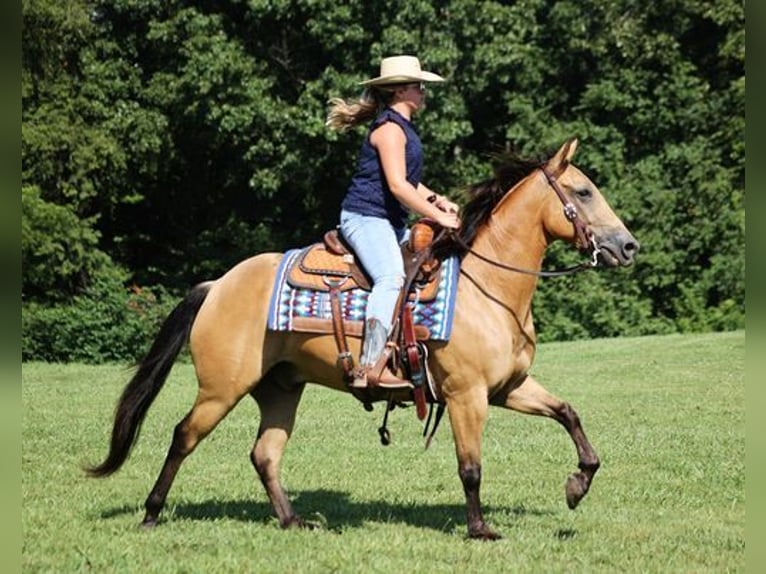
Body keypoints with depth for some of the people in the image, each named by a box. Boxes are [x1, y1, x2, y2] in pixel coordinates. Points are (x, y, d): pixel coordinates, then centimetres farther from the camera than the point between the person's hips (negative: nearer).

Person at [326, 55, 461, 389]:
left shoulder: (403, 128, 21)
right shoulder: (389, 127, -11)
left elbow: (409, 183, 28)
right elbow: (397, 185, -20)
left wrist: (436, 200, 10)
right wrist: (437, 216, -19)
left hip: (391, 222, 11)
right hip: (366, 217, -11)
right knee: (392, 277, -30)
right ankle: (370, 367, -41)